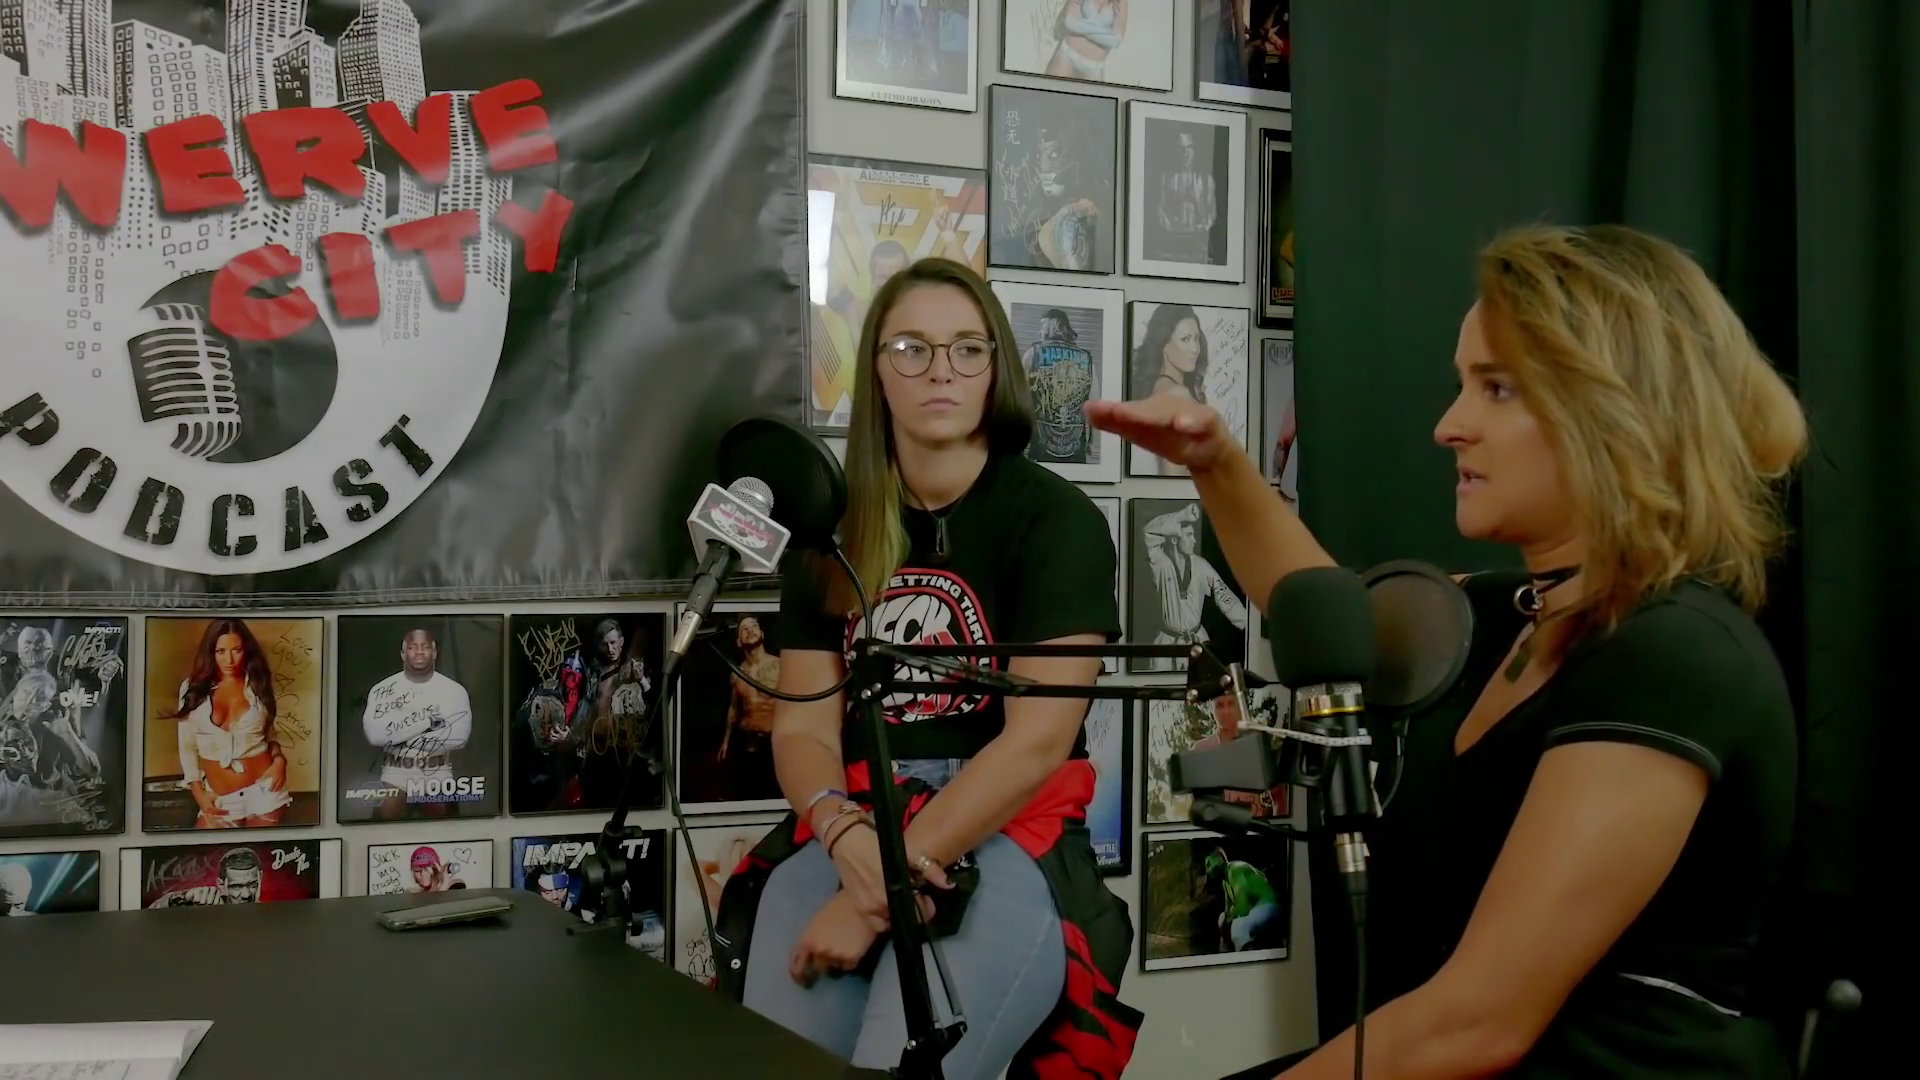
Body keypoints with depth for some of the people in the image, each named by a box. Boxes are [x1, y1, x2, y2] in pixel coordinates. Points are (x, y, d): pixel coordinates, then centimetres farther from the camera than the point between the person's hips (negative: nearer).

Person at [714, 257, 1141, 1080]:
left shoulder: (1055, 518, -4)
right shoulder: (831, 530, 10)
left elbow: (1038, 739, -12)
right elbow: (802, 727, 6)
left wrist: (879, 896, -17)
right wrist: (848, 839, -17)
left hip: (1008, 837, -3)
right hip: (852, 831, 4)